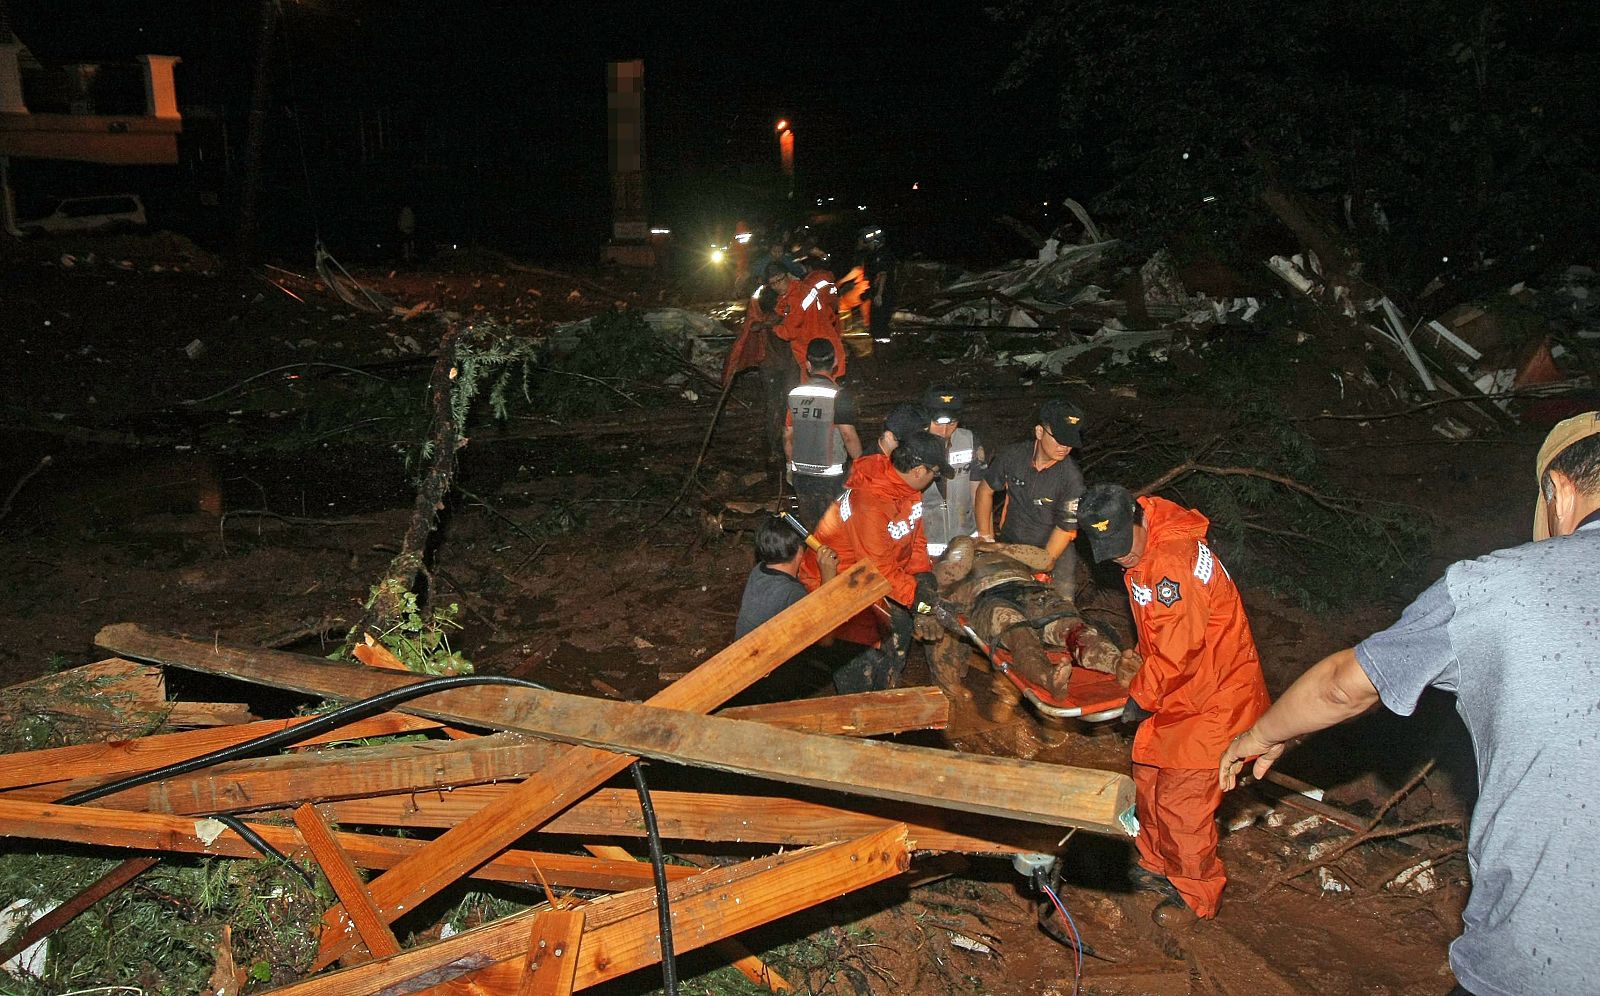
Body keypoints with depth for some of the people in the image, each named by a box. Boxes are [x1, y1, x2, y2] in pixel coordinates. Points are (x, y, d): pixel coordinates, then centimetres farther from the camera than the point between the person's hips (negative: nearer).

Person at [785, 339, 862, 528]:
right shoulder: (839, 396, -16)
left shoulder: (793, 394, 0)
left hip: (801, 475, 4)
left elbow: (788, 436, 7)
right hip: (830, 477, -4)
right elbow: (849, 437, -16)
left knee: (808, 528, 17)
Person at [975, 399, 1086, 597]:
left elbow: (1064, 529, -15)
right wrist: (986, 538, 2)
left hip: (1052, 551, -2)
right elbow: (985, 490, 4)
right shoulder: (1012, 456, -10)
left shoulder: (1071, 478, -19)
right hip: (1008, 545, 2)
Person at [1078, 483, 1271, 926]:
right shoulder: (1145, 555, 5)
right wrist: (1140, 669, 9)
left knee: (1182, 798, -3)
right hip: (1177, 692, 10)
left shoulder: (1173, 559, -27)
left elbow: (1178, 648, -26)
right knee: (1149, 779, 17)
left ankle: (1196, 896, 15)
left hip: (1213, 698, -10)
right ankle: (1158, 866, 36)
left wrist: (1139, 698, -15)